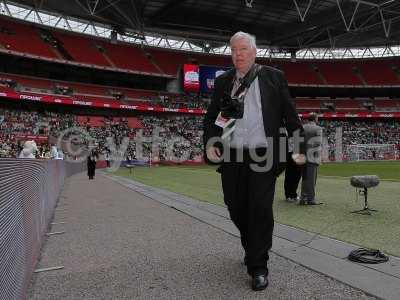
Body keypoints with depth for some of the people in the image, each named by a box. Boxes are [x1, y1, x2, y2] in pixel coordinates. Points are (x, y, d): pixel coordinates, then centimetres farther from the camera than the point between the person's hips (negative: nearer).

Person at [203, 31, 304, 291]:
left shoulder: (274, 77, 5)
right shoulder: (223, 81, 11)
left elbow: (290, 114, 4)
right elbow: (211, 117, 12)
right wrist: (210, 144, -3)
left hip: (263, 156, -3)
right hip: (231, 156, 3)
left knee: (260, 210, -4)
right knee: (236, 209, 11)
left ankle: (258, 267, 10)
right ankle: (252, 248, 37)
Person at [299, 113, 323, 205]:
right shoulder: (318, 129, -5)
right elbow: (318, 144, -10)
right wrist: (318, 157, -4)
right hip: (312, 157, -5)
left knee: (304, 178, 12)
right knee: (311, 178, -1)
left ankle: (303, 198, 12)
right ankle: (311, 198, 2)